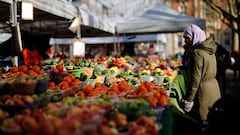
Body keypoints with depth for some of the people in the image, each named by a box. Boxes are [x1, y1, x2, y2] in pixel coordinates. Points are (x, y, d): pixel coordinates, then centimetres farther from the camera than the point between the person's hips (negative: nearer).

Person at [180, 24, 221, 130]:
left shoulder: (197, 53, -17)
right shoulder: (209, 50, 10)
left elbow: (195, 79, -20)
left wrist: (188, 100, -16)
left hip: (203, 94, -9)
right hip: (214, 89, 10)